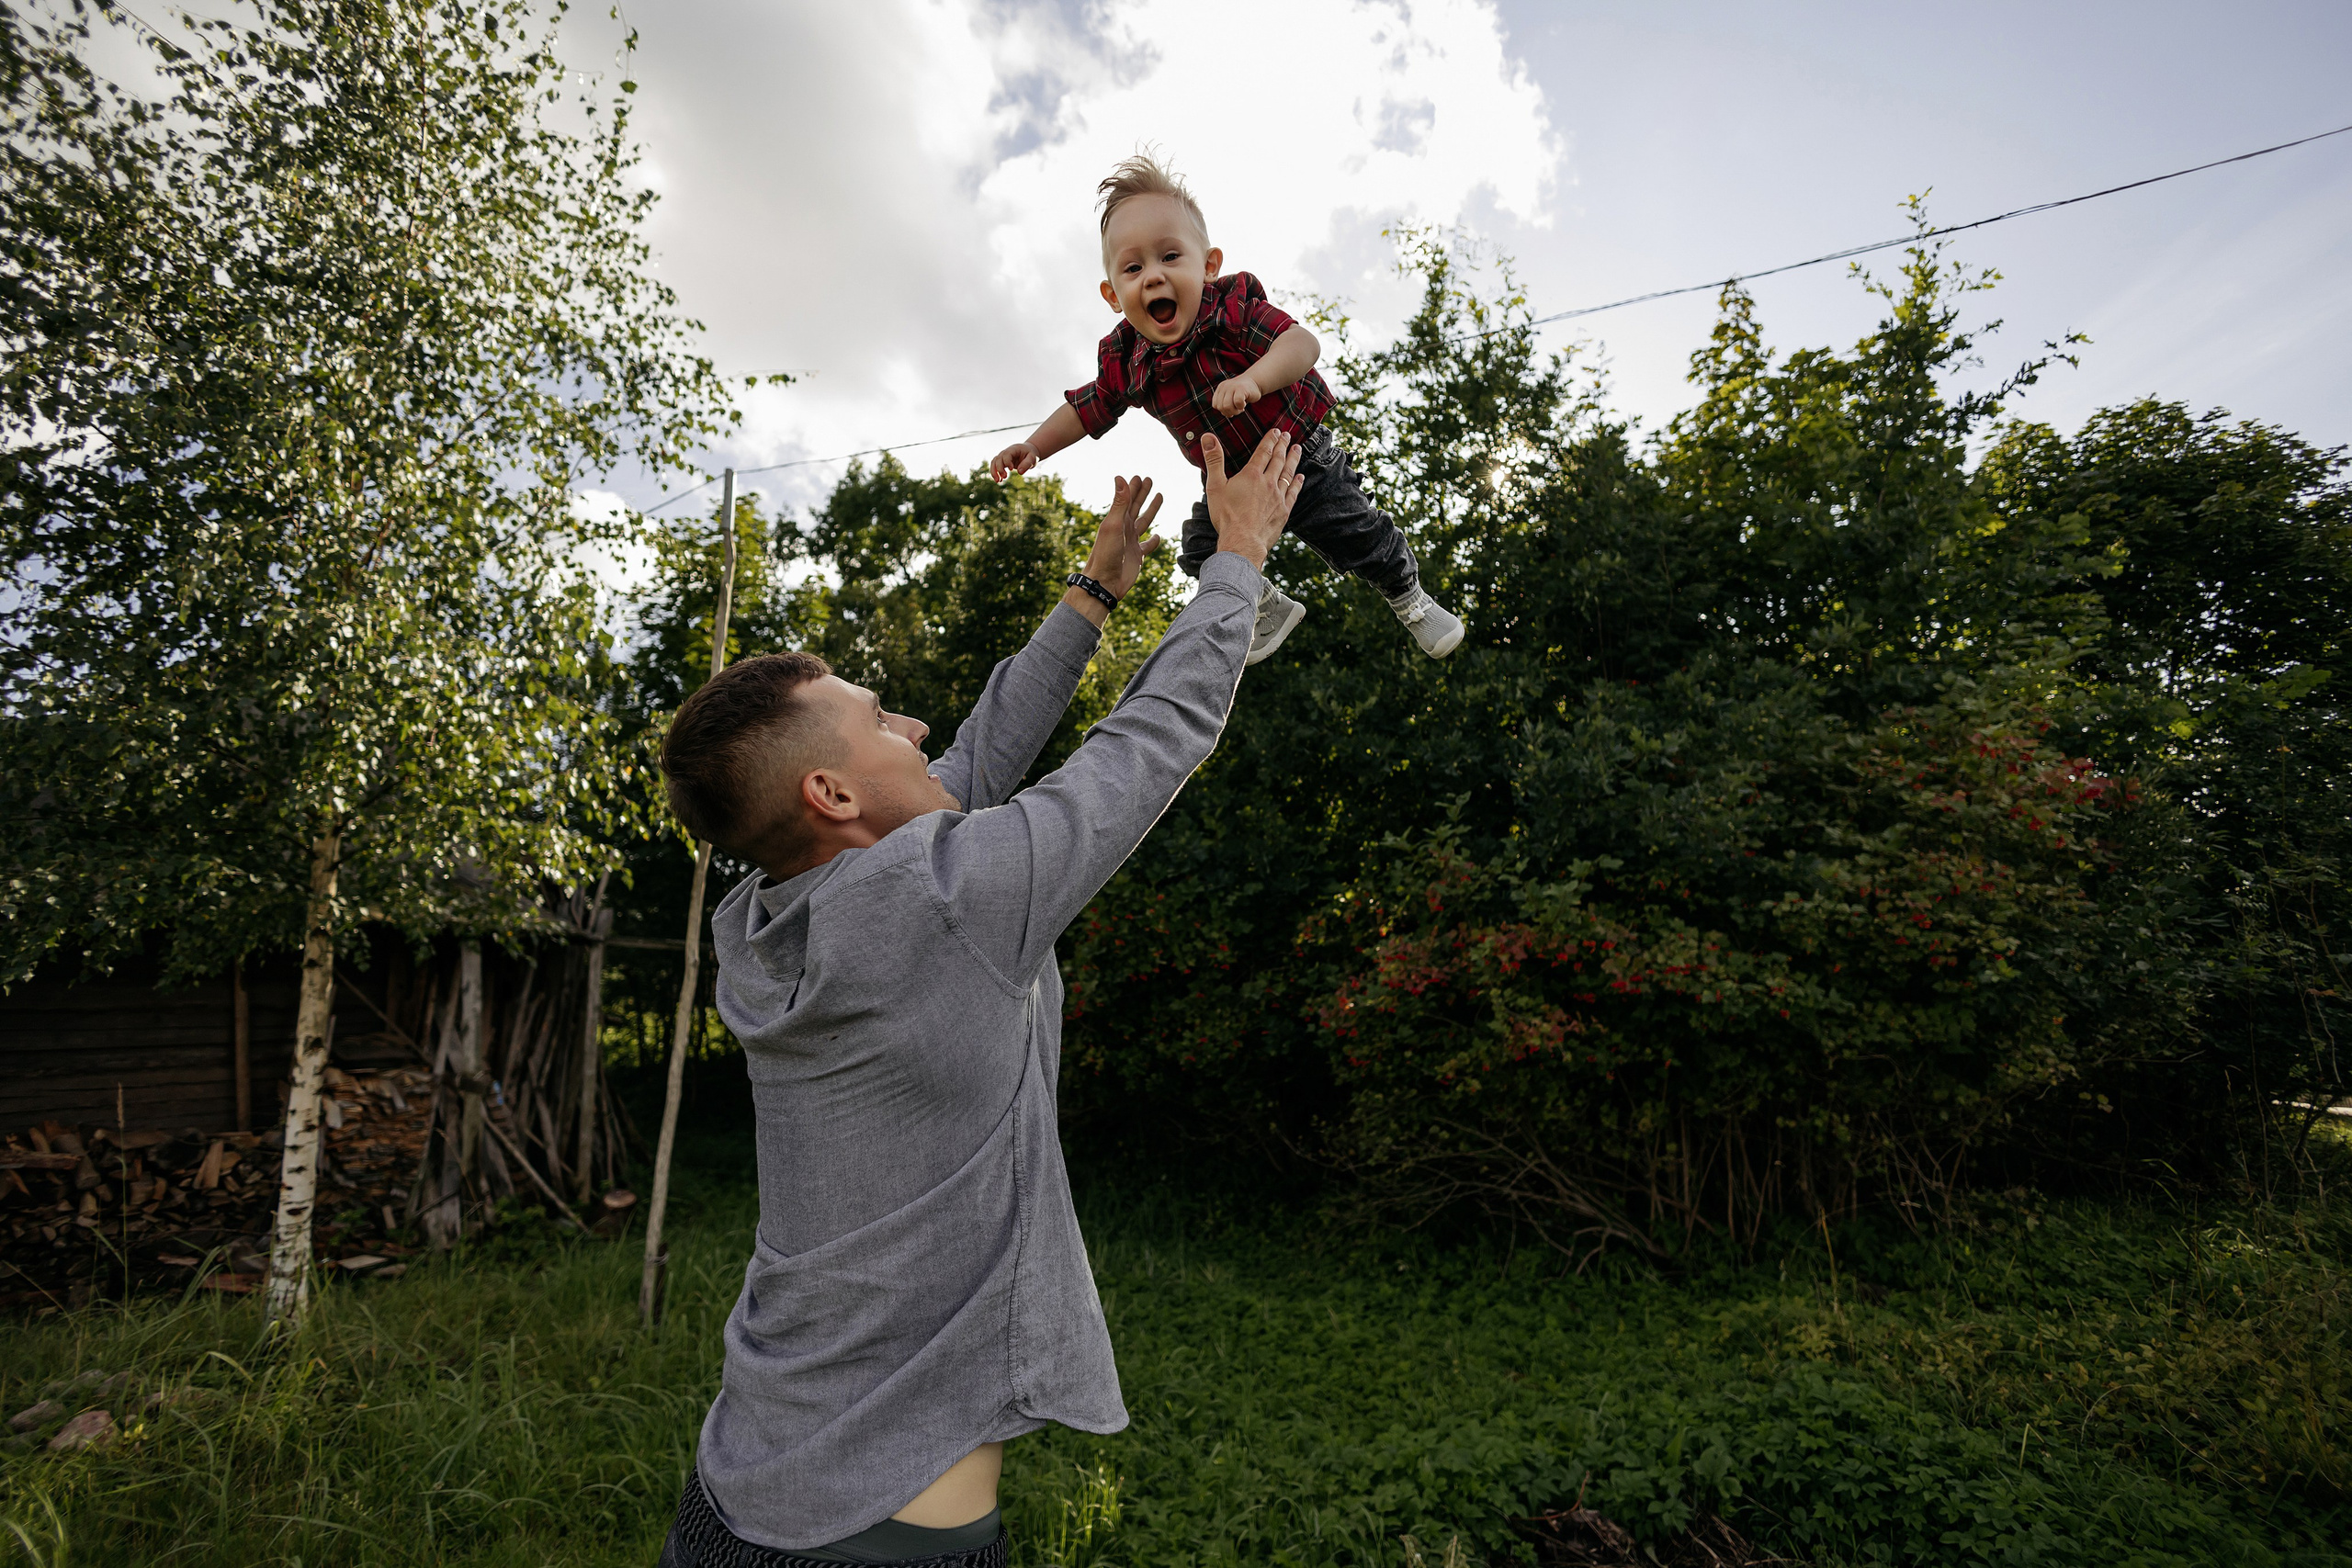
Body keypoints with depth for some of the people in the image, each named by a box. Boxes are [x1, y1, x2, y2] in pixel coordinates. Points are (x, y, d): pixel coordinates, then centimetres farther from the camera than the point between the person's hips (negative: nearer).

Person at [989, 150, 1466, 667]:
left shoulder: (1232, 308, -26)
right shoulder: (1124, 360, -13)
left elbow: (1302, 343, -38)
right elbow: (1087, 408, 3)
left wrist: (1251, 379, -56)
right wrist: (1033, 446, -7)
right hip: (1228, 482, 5)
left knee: (1358, 540, -1)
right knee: (1204, 556, 2)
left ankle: (1412, 602, 30)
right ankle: (1270, 610, 31)